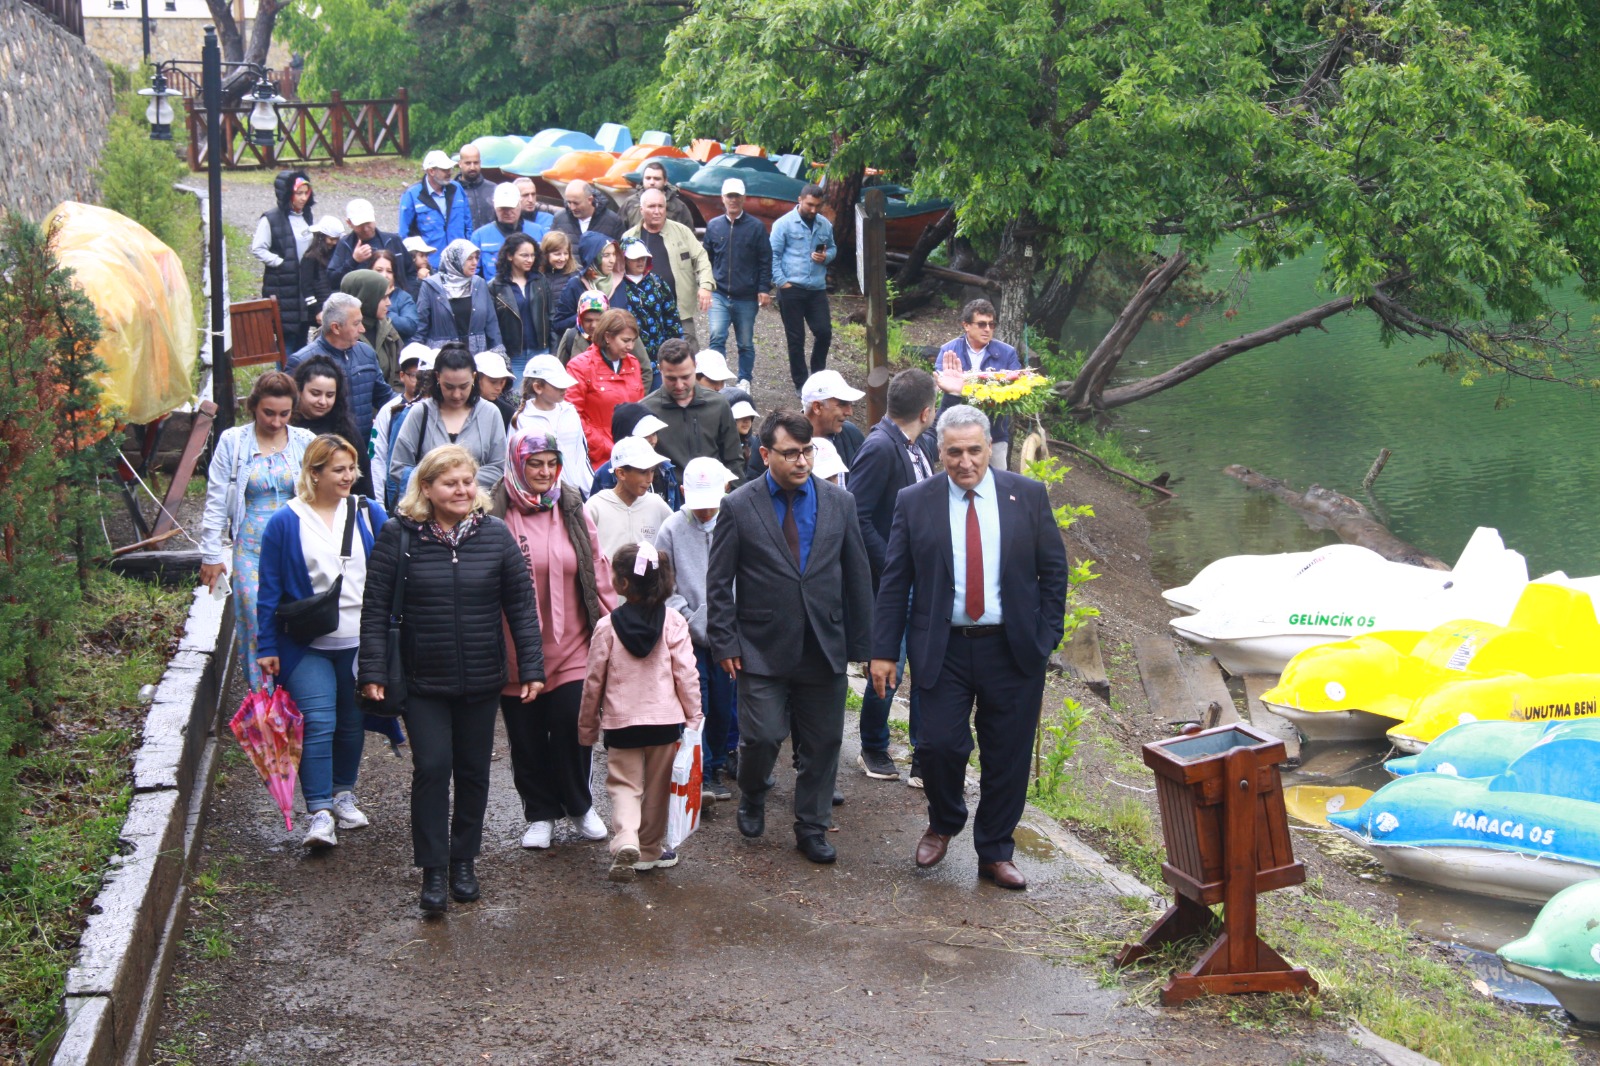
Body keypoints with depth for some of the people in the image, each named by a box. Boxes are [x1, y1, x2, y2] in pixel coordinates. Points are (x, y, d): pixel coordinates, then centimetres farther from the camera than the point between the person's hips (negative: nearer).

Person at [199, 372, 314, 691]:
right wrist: (211, 554, 3)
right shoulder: (232, 442, 3)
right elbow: (216, 502, 5)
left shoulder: (306, 443, 4)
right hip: (251, 552, -1)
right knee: (258, 628, -6)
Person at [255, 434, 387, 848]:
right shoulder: (286, 523, -4)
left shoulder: (369, 514, 3)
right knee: (317, 724, -12)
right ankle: (320, 814, -10)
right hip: (307, 646, -3)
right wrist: (267, 647, -4)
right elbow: (270, 590, -1)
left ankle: (343, 795, 33)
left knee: (352, 722, 14)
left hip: (360, 643, 3)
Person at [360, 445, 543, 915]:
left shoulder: (495, 535, 0)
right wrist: (373, 672, -9)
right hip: (423, 682, -2)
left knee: (473, 771, 11)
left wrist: (531, 667, 0)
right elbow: (375, 609, -3)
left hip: (481, 682, 2)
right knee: (432, 769, -7)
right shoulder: (398, 536, -5)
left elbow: (521, 607, 4)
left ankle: (463, 861, 26)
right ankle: (433, 871, 2)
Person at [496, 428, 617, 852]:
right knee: (527, 737, 8)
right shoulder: (496, 516, -5)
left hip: (572, 650, 2)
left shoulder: (573, 514, 8)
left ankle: (579, 805, 19)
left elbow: (598, 577, 11)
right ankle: (540, 813, 26)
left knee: (572, 727, -5)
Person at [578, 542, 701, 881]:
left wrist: (587, 726, 9)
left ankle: (625, 840, -18)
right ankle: (650, 850, 26)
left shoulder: (608, 626, -8)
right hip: (665, 720, 1)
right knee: (657, 789, 15)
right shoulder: (673, 622, -6)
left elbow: (594, 681, -2)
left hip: (621, 723, -1)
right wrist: (694, 719, 3)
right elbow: (686, 675, -7)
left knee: (624, 784, 6)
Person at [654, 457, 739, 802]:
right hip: (688, 635, -1)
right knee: (694, 707, -4)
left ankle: (716, 768, 25)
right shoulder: (672, 529, -3)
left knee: (723, 706, 9)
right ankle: (701, 774, 2)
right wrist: (688, 616, -7)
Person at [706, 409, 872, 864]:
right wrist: (725, 643, -5)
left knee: (822, 743, 7)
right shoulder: (739, 507, -3)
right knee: (761, 737, -6)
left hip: (825, 650, 3)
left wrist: (858, 642, 7)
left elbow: (857, 578, 9)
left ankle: (812, 829, 22)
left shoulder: (840, 503, 5)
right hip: (762, 651, -2)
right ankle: (752, 798, 26)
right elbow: (718, 583, 0)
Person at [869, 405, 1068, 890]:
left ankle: (995, 853, 22)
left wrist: (1047, 638, -1)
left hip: (1012, 650, 1)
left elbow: (1053, 571, 6)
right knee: (940, 744, -8)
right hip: (944, 648, -1)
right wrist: (884, 651, -3)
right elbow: (894, 582, 2)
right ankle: (943, 823, 22)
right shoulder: (915, 502, 1)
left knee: (1007, 756, 5)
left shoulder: (1028, 496, 1)